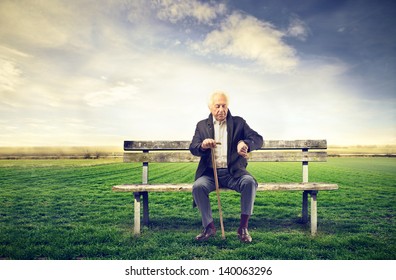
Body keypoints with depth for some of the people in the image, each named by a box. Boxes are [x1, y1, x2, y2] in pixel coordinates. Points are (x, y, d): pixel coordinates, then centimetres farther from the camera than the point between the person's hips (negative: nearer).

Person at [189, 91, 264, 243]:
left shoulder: (238, 122, 10)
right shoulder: (202, 125, 12)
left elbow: (258, 139, -1)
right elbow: (193, 148, 1)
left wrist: (245, 143, -26)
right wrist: (203, 145, -25)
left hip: (234, 172, 0)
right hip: (210, 173, 1)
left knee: (250, 182, -29)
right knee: (198, 186, -28)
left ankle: (243, 227, -15)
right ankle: (209, 227, -10)